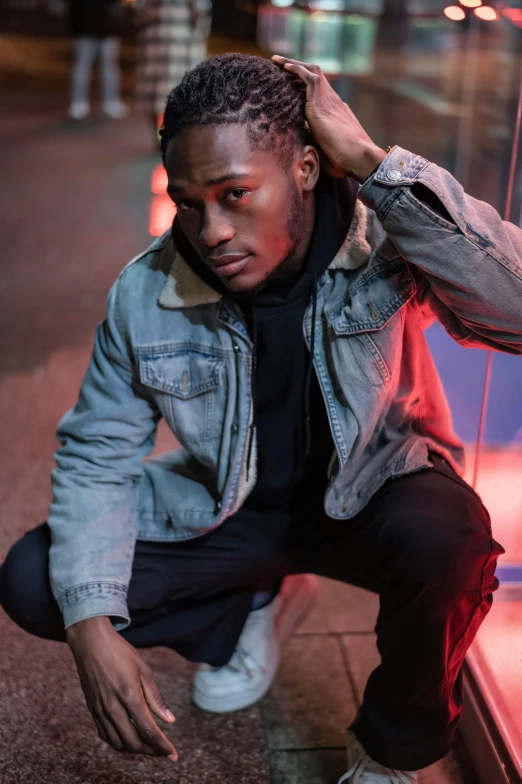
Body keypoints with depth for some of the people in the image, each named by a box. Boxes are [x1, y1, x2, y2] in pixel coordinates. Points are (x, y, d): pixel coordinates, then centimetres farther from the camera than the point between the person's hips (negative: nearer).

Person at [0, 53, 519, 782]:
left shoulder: (387, 240, -23)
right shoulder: (146, 294, -16)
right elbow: (97, 454, -8)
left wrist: (375, 163, -40)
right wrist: (91, 625, -21)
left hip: (369, 496, -2)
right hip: (224, 509, 3)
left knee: (450, 539, -37)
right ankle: (262, 601, 13)